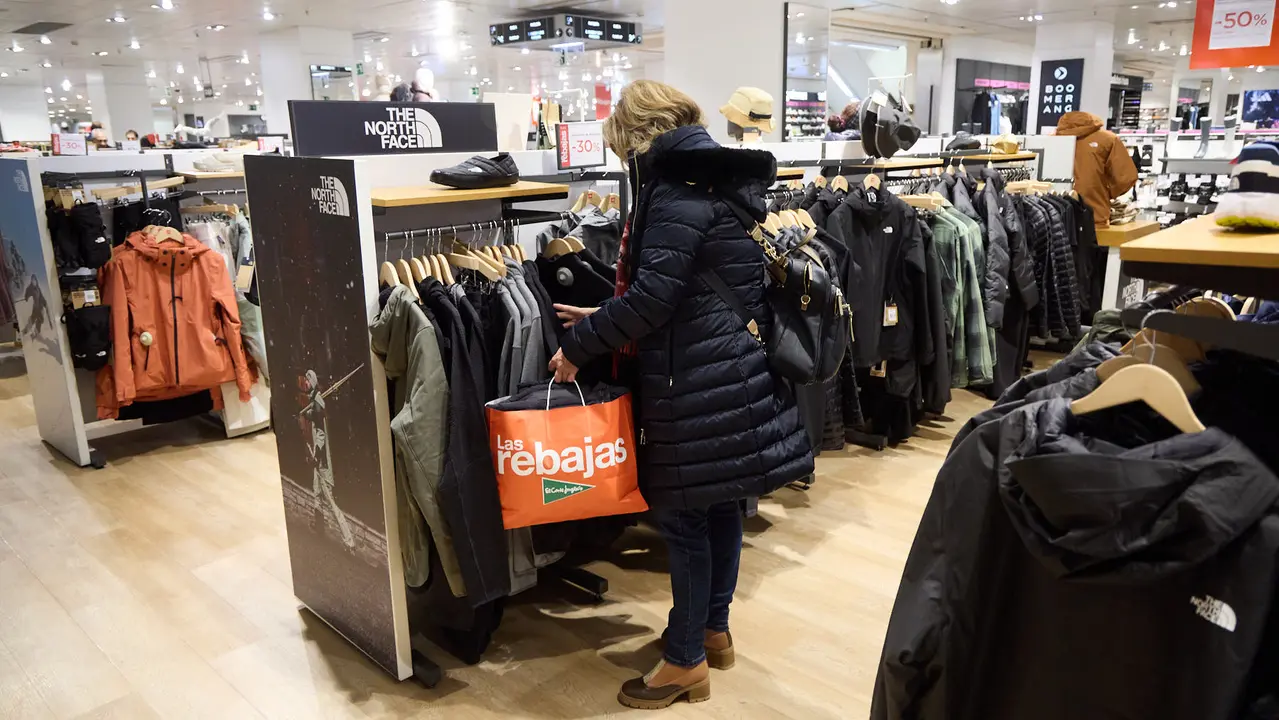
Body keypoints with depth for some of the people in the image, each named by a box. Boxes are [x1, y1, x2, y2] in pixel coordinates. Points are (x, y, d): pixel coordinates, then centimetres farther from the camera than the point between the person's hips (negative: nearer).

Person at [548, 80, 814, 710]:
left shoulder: (680, 190, -16)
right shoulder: (718, 177, 15)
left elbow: (652, 297, -21)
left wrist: (579, 345, -9)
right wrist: (606, 321, 16)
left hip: (699, 382, -10)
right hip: (732, 370, 10)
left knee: (683, 514, 2)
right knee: (719, 506, 18)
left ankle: (686, 659, 17)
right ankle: (713, 629, 35)